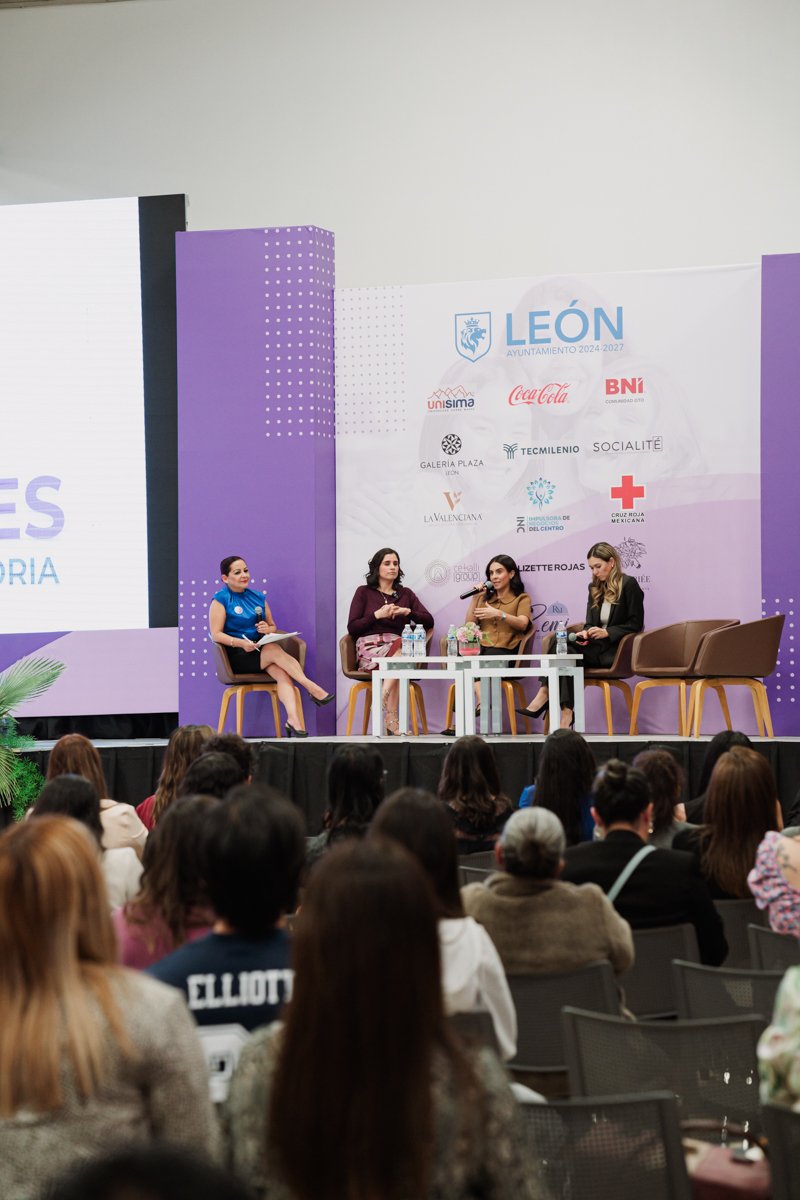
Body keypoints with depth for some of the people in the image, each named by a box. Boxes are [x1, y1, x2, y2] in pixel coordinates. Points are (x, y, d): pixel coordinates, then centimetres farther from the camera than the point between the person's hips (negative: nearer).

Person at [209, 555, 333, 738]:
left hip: (261, 650, 5)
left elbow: (273, 627, 23)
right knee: (275, 649, -31)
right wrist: (240, 643, -22)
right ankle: (313, 689, -30)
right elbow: (216, 634, -7)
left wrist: (268, 629, -2)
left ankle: (294, 721, -46)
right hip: (237, 656, -5)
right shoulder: (221, 599, 2)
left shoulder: (258, 597, 19)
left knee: (282, 672, -29)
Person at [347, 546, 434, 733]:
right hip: (370, 646, -3)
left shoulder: (406, 594, 24)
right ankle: (391, 719, -42)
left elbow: (429, 621, 14)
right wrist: (377, 615, -6)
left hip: (399, 647, 3)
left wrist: (407, 612, -4)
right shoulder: (364, 592, 16)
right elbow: (352, 628, 6)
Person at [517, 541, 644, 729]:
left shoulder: (628, 585, -2)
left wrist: (607, 632, -15)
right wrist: (585, 633, -6)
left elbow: (635, 624, -5)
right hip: (596, 646, 6)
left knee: (566, 650, -29)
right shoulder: (595, 587, 18)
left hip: (616, 650, -6)